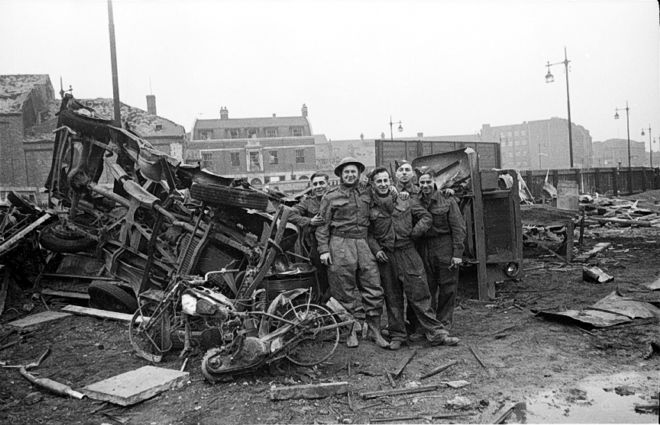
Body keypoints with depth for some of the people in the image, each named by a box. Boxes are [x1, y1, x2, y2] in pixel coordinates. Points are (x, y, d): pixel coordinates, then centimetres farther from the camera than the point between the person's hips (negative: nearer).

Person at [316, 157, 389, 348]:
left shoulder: (367, 194, 13)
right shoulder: (331, 196, 2)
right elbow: (322, 224, 1)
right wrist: (324, 249, -6)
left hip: (364, 243, 3)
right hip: (340, 244, -3)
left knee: (374, 288, 1)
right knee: (346, 290, 2)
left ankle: (375, 330, 13)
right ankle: (352, 331, 15)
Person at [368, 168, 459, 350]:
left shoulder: (406, 200, 5)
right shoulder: (370, 207, 3)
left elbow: (426, 217, 8)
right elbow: (368, 233, 6)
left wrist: (413, 233, -2)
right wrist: (376, 249, -7)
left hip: (408, 253, 0)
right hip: (385, 256, 1)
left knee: (419, 295, 0)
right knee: (392, 298, 9)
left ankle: (436, 333, 7)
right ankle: (397, 335, 21)